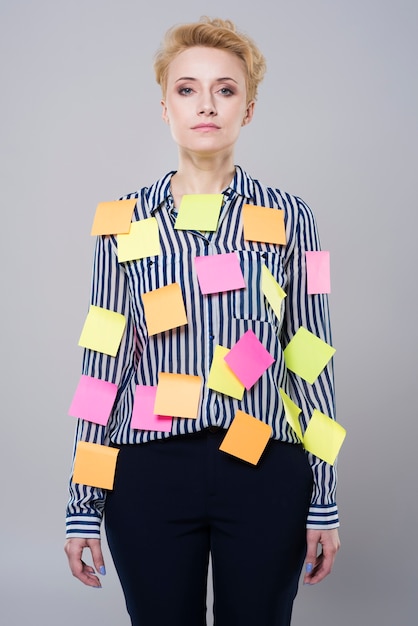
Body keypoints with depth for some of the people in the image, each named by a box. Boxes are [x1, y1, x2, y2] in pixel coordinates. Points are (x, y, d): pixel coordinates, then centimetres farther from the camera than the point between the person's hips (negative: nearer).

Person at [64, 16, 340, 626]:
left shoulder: (289, 217, 3)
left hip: (265, 474, 0)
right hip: (149, 474, 0)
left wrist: (324, 502, 3)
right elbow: (103, 367, 4)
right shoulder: (126, 220, 3)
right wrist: (84, 505, 4)